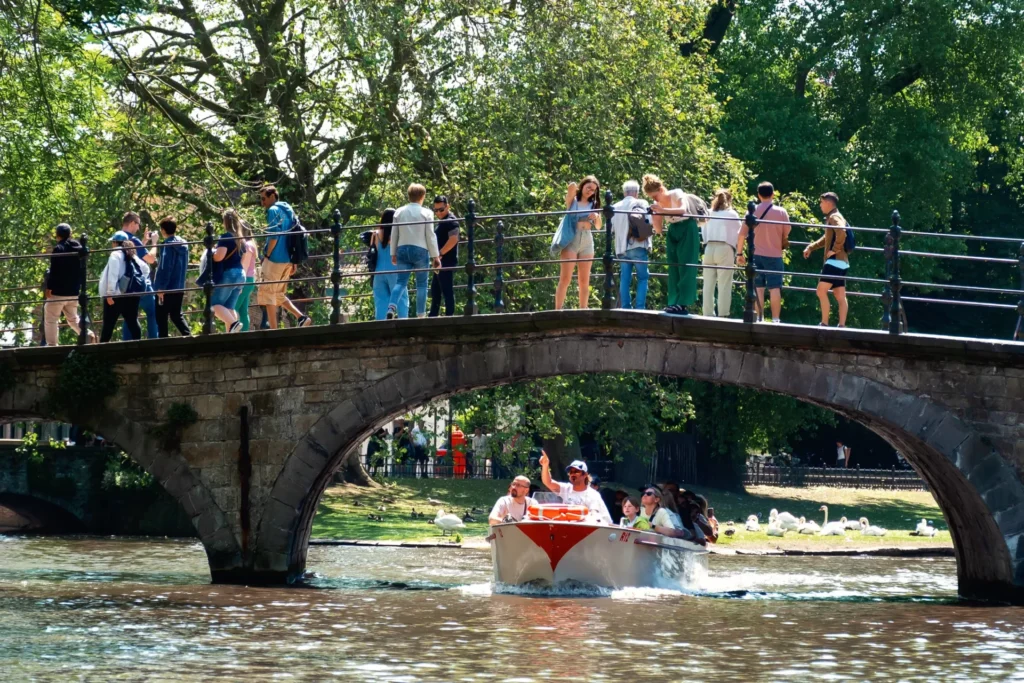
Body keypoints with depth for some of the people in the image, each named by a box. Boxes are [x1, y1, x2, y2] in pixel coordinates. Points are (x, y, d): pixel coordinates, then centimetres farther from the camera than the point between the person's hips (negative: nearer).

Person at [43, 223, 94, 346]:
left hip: (58, 291, -7)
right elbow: (82, 270, 16)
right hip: (74, 291, 7)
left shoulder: (59, 249, -12)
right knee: (72, 317, 19)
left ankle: (52, 344, -4)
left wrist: (49, 287, -11)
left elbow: (54, 271, -16)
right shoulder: (79, 248, 10)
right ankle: (88, 334, -2)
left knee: (50, 318, 2)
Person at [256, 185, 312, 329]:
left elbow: (274, 235, -18)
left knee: (267, 293, -2)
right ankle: (301, 317, 4)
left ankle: (273, 330, -7)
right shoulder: (289, 210, 16)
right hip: (287, 260, 8)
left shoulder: (273, 211, -9)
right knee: (279, 294, 18)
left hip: (275, 258, -8)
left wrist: (266, 255, -10)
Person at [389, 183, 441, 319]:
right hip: (420, 250, -3)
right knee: (421, 284, 6)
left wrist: (393, 254, 18)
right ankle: (421, 315, 6)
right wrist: (435, 256, 3)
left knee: (401, 282, 1)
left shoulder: (399, 212, 7)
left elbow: (394, 235, 10)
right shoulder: (426, 213, -2)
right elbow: (431, 236, -3)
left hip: (402, 250, 3)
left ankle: (391, 307, -22)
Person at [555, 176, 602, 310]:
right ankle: (558, 310, -15)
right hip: (571, 239, -4)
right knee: (565, 278, -11)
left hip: (587, 240, 4)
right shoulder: (572, 200, 6)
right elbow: (572, 187, -13)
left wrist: (597, 217, -5)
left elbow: (598, 227, 12)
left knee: (584, 280, 3)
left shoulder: (594, 204, 14)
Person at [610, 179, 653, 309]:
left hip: (622, 248, 4)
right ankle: (639, 307, -8)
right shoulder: (641, 203, 1)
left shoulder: (615, 207, 11)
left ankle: (625, 307, 3)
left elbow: (611, 229, 9)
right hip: (638, 247, -4)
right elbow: (649, 222, -5)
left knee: (625, 279, 7)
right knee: (643, 278, 2)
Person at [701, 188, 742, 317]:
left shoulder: (710, 214, 10)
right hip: (725, 249, -3)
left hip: (709, 249, 3)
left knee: (708, 284, 5)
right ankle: (722, 315, -9)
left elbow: (704, 232, 10)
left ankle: (708, 314, 5)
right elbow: (739, 233, 7)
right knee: (724, 285, -4)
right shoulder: (732, 214, 2)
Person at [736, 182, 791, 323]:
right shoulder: (781, 212, -4)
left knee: (758, 287, 6)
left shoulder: (753, 211, -2)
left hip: (756, 254, 1)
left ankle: (760, 318, 5)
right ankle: (775, 319, -2)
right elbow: (786, 235, 1)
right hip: (775, 255, -1)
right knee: (775, 288, 1)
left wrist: (739, 253, 6)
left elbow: (742, 234, -2)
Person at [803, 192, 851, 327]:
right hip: (841, 261, 11)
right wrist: (811, 247, 26)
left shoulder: (834, 217, -9)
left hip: (835, 260, -11)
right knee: (840, 295, 7)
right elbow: (826, 238, 35)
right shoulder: (831, 218, 22)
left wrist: (834, 250, -21)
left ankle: (824, 323, -17)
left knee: (821, 290, -14)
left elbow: (841, 233, -29)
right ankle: (842, 325, 7)